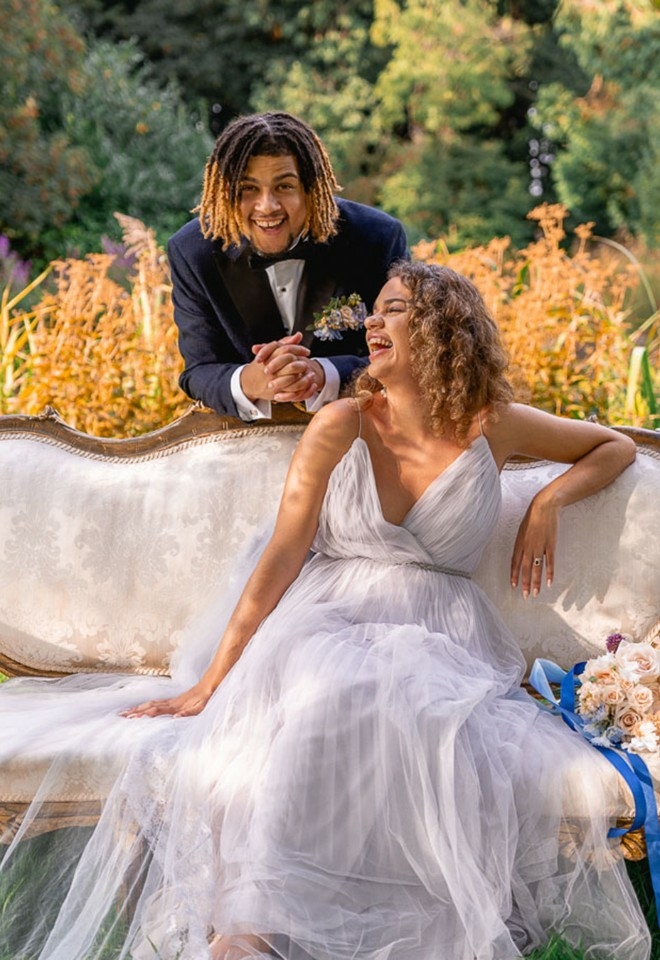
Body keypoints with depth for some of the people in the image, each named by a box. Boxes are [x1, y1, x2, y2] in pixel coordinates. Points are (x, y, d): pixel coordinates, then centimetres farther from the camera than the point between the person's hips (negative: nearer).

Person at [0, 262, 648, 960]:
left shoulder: (494, 428, 8)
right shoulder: (342, 426, 4)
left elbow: (616, 446, 24)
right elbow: (281, 557, -1)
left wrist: (549, 500, 3)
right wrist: (210, 682, -9)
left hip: (439, 653, 2)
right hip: (325, 633, -1)